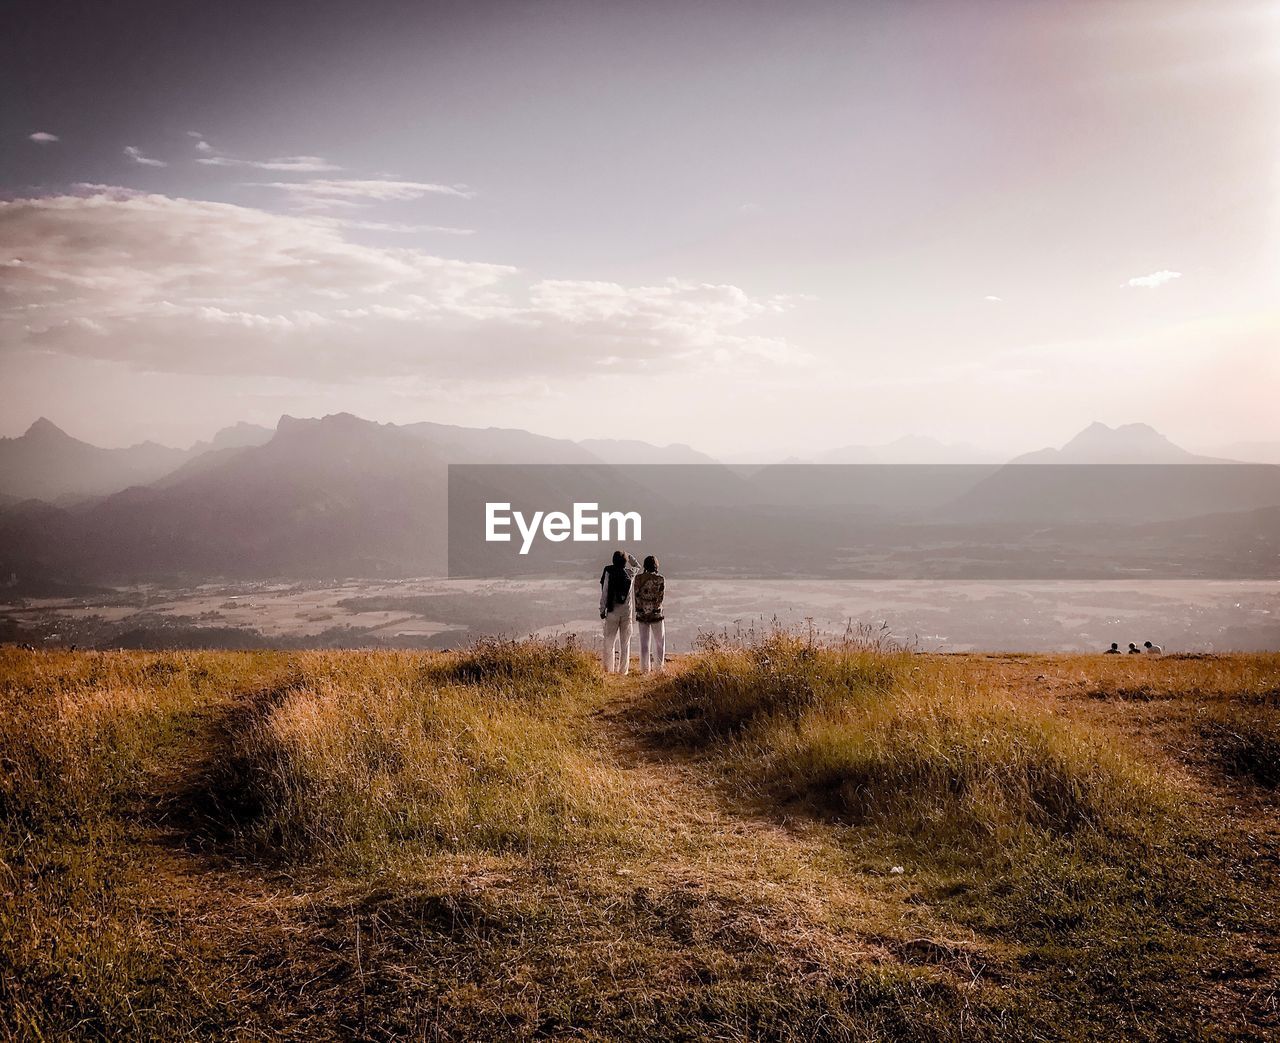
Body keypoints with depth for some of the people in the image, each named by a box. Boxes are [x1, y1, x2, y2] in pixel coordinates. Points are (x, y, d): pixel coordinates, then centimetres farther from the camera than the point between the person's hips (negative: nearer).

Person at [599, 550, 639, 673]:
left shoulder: (608, 572, -7)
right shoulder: (629, 572, 0)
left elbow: (604, 592, -7)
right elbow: (638, 566, 25)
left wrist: (602, 610, -1)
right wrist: (628, 556, 19)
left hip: (612, 611, -2)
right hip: (627, 611, 2)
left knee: (610, 640, 4)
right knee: (625, 641, 7)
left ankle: (609, 668, 1)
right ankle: (624, 669, 6)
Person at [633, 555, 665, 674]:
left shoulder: (638, 578, -2)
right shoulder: (660, 579, -10)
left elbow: (635, 595, 2)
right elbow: (661, 596, -7)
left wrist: (638, 611, 11)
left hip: (641, 614, 3)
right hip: (656, 614, -3)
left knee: (644, 642, 8)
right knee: (659, 642, 10)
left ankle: (644, 669, 9)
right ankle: (658, 668, 11)